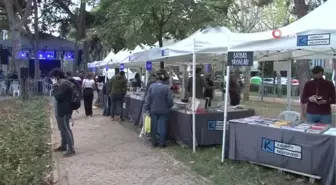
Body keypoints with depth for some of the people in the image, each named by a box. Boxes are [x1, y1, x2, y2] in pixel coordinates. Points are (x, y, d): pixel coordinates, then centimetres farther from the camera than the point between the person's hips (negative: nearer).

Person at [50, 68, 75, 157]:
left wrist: (55, 86, -16)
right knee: (62, 128, 19)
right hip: (61, 109, 11)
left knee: (66, 129, -8)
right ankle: (63, 146, 32)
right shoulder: (62, 83, 14)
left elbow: (57, 96, -24)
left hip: (64, 110, -11)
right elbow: (59, 95, 18)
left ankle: (71, 149, -4)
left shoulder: (64, 84, -20)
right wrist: (56, 86, 7)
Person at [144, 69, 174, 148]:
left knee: (154, 127, 13)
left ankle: (154, 142, 21)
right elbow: (170, 100, -11)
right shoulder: (166, 87, -13)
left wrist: (147, 108, 4)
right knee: (162, 127, 8)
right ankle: (162, 143, 13)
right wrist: (169, 106, 9)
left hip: (153, 110, 3)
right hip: (163, 111, -2)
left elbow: (148, 98, -3)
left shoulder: (152, 86, -5)